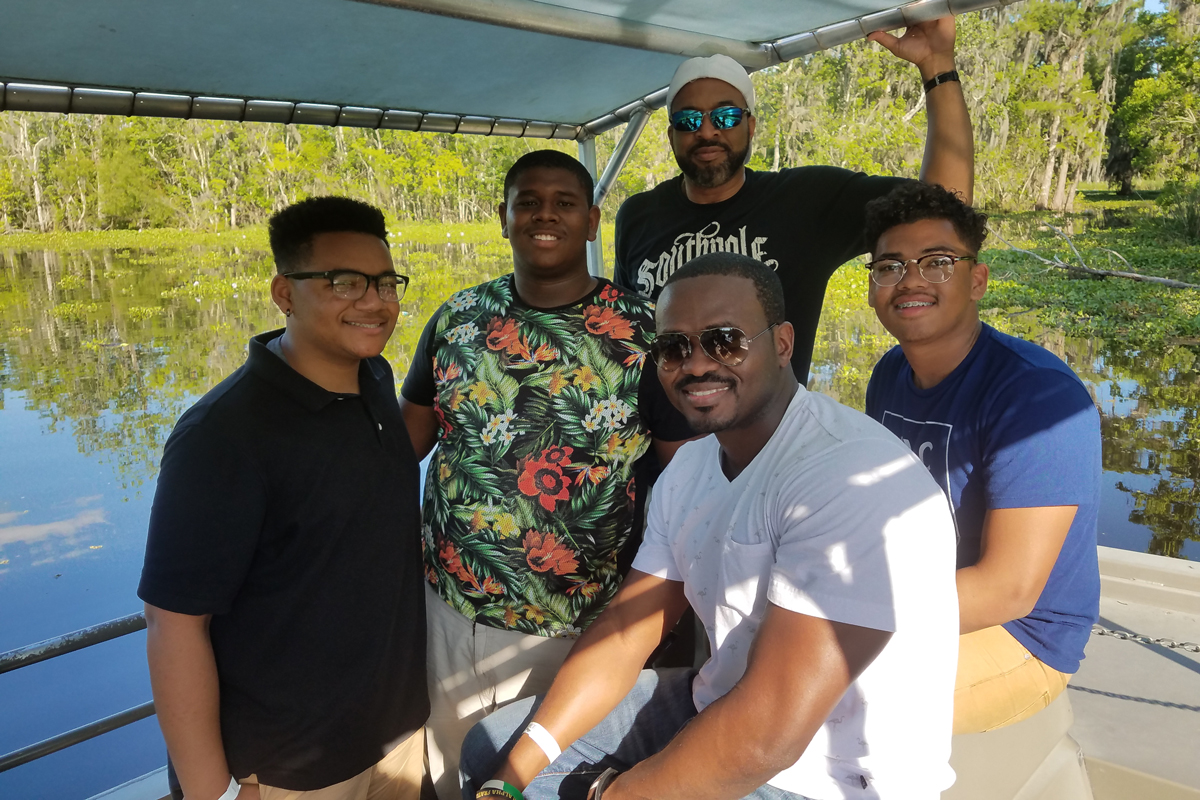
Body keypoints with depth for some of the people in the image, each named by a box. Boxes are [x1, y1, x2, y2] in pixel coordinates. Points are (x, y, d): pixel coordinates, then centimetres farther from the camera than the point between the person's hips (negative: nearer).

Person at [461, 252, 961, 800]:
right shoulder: (689, 466, 2)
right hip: (714, 708, 8)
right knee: (492, 749, 10)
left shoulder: (852, 477, -27)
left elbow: (769, 738, -29)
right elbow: (624, 631, 3)